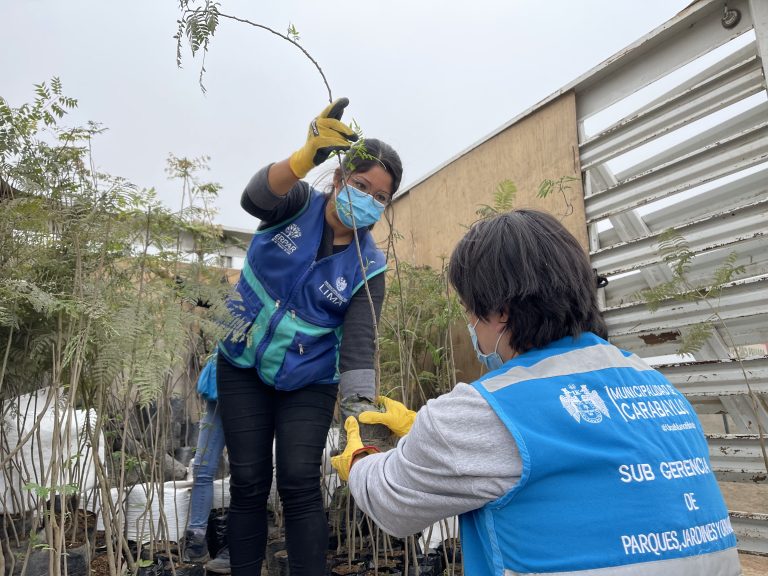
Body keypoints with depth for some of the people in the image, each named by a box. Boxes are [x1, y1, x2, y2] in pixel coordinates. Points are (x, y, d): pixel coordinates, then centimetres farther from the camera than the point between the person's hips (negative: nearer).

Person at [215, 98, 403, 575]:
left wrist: (362, 407, -35)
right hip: (243, 367, 1)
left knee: (300, 484, -7)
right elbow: (257, 197, -33)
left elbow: (359, 342, -19)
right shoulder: (299, 204, -9)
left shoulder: (368, 266, -11)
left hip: (308, 383, -1)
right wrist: (308, 157, -53)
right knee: (249, 483, 5)